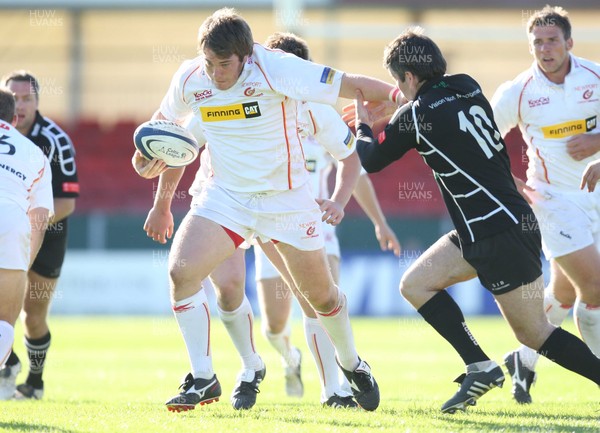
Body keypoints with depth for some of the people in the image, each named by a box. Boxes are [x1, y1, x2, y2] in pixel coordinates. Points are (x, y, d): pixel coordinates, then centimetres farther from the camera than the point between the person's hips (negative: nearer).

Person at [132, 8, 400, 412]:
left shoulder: (275, 69, -22)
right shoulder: (189, 79, -8)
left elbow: (351, 85, -21)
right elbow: (164, 124, 11)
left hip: (286, 197, -2)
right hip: (225, 194, 3)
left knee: (322, 295, 8)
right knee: (181, 270, -19)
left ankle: (351, 364, 38)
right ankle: (203, 379, -9)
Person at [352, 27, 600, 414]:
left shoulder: (418, 113, -12)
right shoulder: (468, 88, 8)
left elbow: (370, 160, 1)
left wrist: (363, 125, 21)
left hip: (500, 233, -9)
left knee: (533, 331, -3)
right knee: (416, 284, 11)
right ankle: (480, 367, 6)